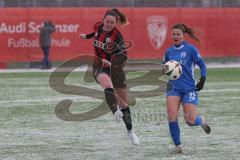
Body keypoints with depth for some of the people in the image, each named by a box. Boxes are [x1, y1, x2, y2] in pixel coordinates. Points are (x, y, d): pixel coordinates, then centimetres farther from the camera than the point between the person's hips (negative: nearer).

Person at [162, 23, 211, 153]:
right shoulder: (169, 51, 6)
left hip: (189, 89, -3)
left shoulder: (190, 49, -5)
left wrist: (202, 81, -8)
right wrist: (165, 70, -5)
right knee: (172, 117, -16)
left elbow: (202, 65, 1)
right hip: (174, 88, 3)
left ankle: (201, 121, 31)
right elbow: (165, 68, 17)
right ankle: (177, 146, -1)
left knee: (190, 121, -6)